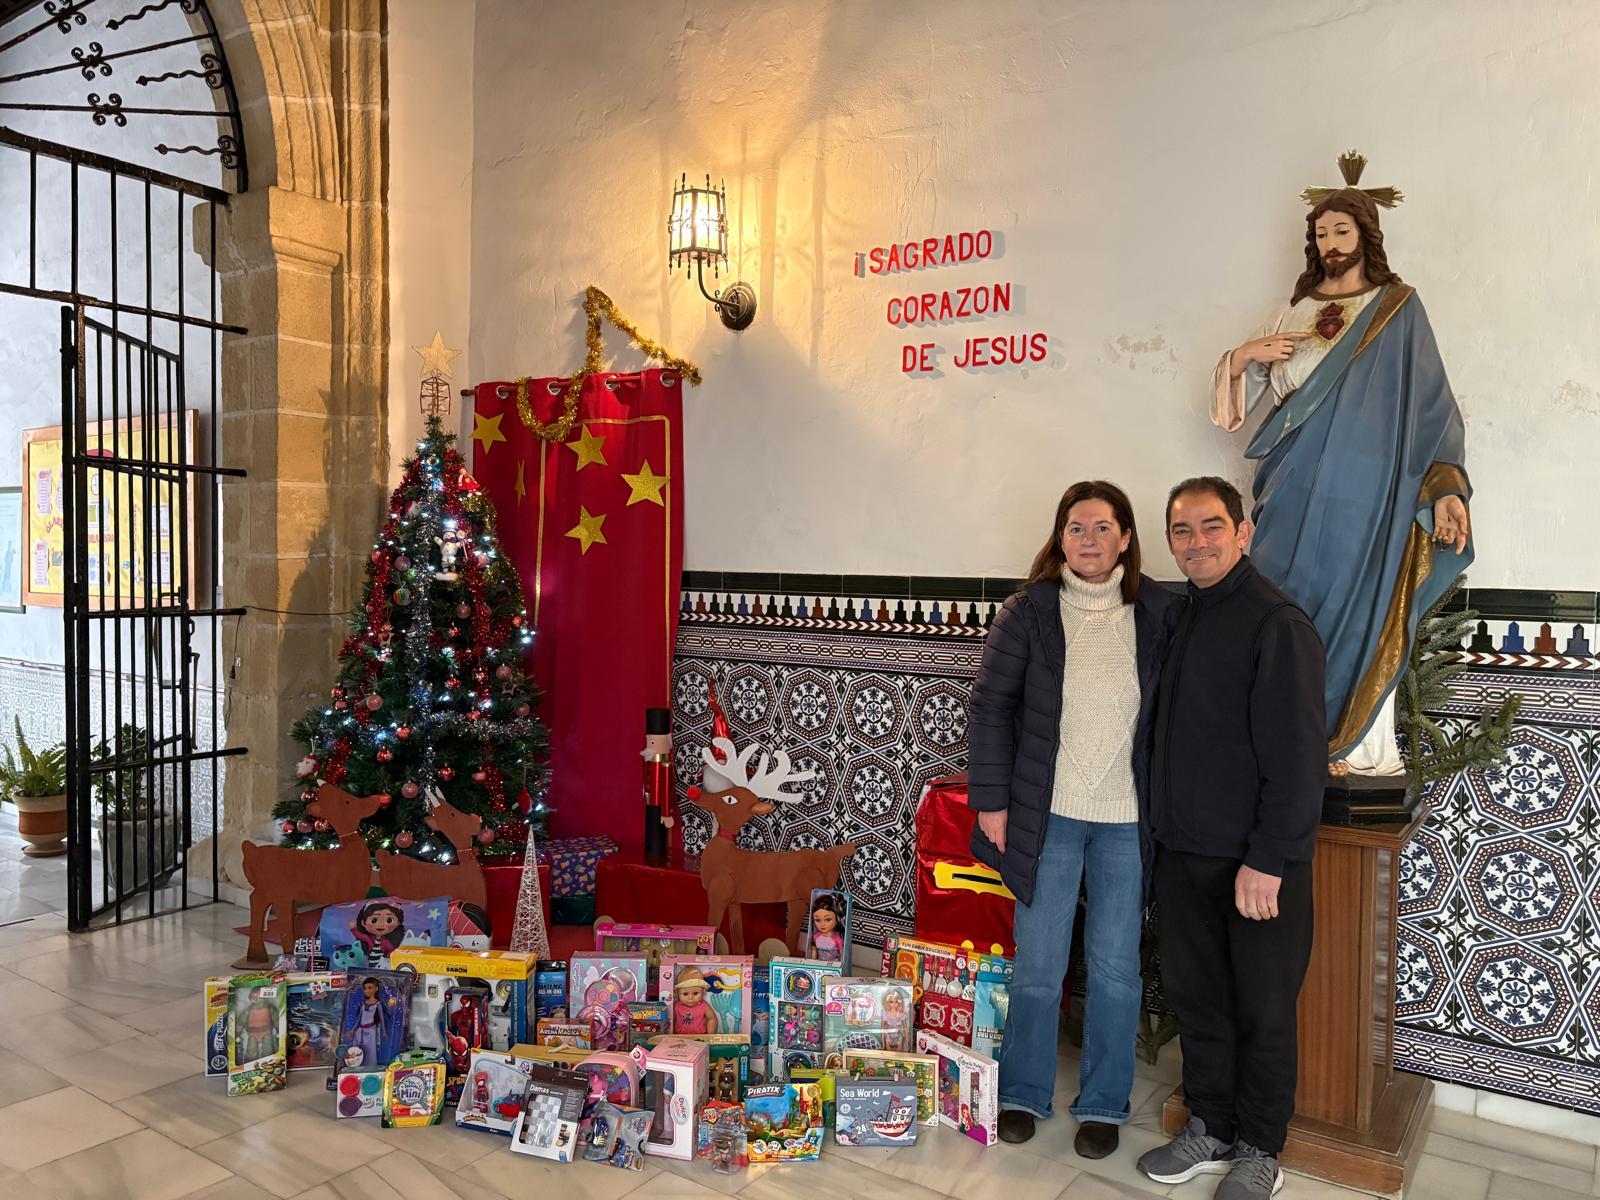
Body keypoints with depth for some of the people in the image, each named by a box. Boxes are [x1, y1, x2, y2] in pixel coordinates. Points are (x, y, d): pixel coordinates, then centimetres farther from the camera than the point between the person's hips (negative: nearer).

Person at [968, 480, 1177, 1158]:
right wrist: (991, 801, -5)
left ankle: (1103, 1104, 31)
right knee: (1037, 965, 10)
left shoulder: (1161, 613, -2)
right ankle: (1023, 1093, 31)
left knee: (1115, 968, 12)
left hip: (1129, 819, 1)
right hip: (1048, 814, -1)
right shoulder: (1028, 612, -5)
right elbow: (991, 708, -2)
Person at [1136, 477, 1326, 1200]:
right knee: (1193, 996, 16)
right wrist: (1162, 828, 12)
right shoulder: (1176, 619, 9)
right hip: (1182, 851, 7)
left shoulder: (1277, 624, -15)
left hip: (1257, 862, -7)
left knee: (1262, 1012, 9)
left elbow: (1298, 756, -19)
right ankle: (1211, 1129, 34)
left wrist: (1267, 860, -20)